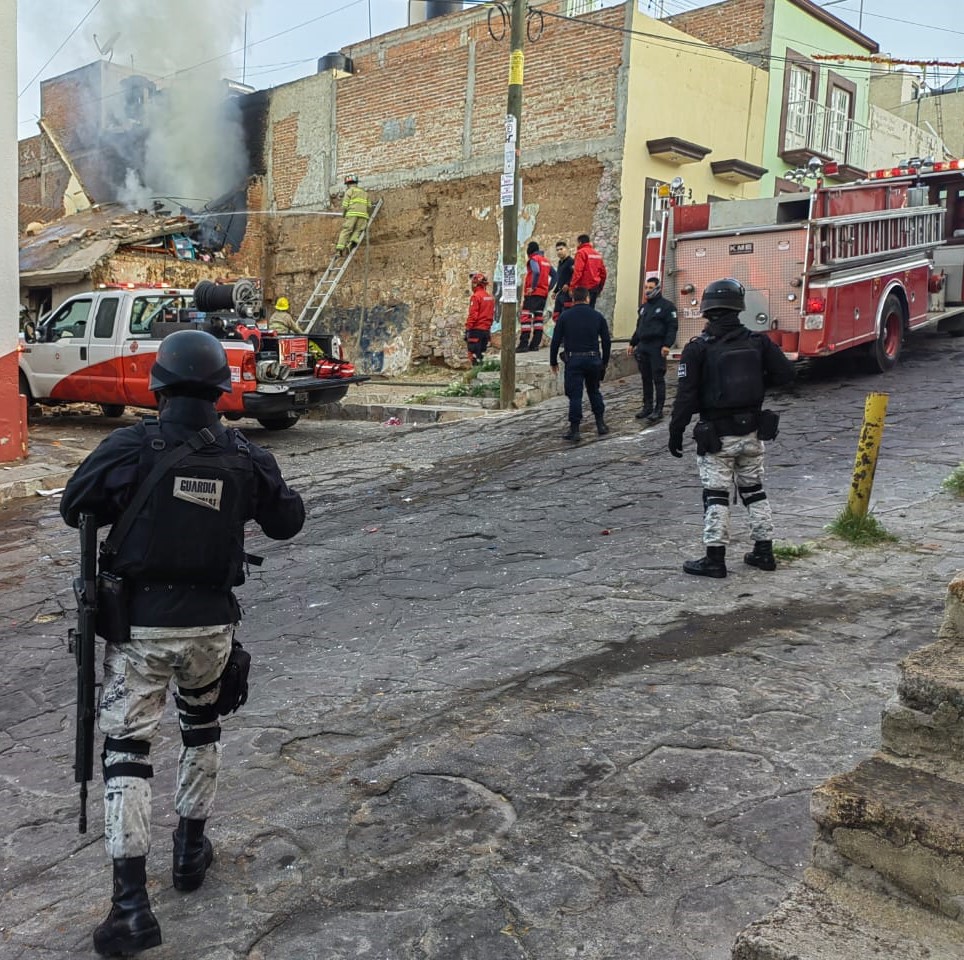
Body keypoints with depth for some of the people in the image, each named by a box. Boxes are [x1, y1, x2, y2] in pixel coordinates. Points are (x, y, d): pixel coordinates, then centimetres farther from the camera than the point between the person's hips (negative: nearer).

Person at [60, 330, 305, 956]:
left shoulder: (129, 448, -13)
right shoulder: (245, 457, -5)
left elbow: (73, 507, 1)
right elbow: (288, 521, 8)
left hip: (140, 623, -2)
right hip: (212, 623, 3)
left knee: (126, 751, 6)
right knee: (202, 727, 26)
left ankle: (133, 903, 3)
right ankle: (192, 850, 37)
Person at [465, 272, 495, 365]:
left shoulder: (476, 296, -12)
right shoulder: (491, 297, 10)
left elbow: (473, 315, -16)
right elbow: (492, 314, 13)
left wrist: (467, 329, -12)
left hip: (476, 330, -8)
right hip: (486, 329, 8)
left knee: (475, 355, -5)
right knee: (482, 354, 13)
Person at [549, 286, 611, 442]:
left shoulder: (565, 316, 0)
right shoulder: (597, 316, 5)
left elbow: (555, 340, -1)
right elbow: (606, 340, 7)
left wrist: (553, 362, 8)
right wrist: (605, 361, 17)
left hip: (573, 360, -2)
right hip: (593, 358, 2)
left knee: (575, 395, 0)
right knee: (594, 391, 19)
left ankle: (574, 430, -2)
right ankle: (600, 424, 21)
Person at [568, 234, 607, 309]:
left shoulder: (581, 252, -6)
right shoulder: (597, 253, 15)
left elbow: (577, 272, -16)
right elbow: (603, 272, 17)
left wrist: (572, 287, -14)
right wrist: (600, 288, 24)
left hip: (584, 288, -7)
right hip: (595, 288, 7)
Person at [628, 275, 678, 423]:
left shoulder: (666, 306, -3)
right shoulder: (643, 307, 20)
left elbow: (672, 327, -9)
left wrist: (667, 345, -19)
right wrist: (632, 343, 22)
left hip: (657, 348, -7)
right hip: (643, 347, 7)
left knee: (658, 379, -5)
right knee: (646, 379, 9)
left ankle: (658, 410, -4)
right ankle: (647, 407, 16)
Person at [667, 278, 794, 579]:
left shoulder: (698, 348, -11)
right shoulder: (758, 341, 0)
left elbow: (686, 395, -14)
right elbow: (785, 373, -1)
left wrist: (675, 431, -6)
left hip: (716, 435, -4)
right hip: (752, 431, 4)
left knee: (716, 495, 2)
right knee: (754, 490, 16)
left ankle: (715, 558, 3)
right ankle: (764, 552, 22)